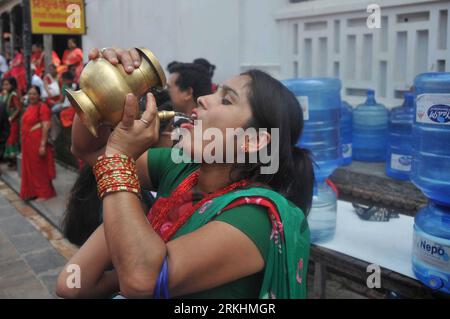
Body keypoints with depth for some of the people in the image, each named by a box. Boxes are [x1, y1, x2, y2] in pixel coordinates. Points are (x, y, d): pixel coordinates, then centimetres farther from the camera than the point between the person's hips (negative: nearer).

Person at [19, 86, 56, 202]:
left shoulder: (42, 107, -14)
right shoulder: (29, 107, 12)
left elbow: (46, 126, -20)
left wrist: (43, 145, -24)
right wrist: (24, 142, 18)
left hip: (38, 143, -8)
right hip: (27, 143, 8)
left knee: (40, 168, 1)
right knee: (29, 168, 15)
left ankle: (44, 193, 12)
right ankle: (31, 192, 27)